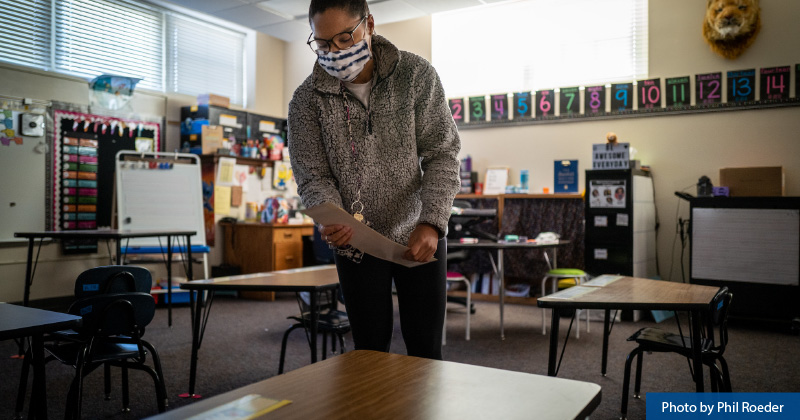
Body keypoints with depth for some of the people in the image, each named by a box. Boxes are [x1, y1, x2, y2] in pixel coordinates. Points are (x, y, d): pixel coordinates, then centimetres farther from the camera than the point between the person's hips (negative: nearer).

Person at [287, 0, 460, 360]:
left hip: (420, 236, 0)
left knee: (426, 351, 5)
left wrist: (431, 223, -23)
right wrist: (333, 221, -27)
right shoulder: (307, 100, -7)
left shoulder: (416, 75, -9)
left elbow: (443, 154, -10)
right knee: (370, 351, 7)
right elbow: (313, 178, -6)